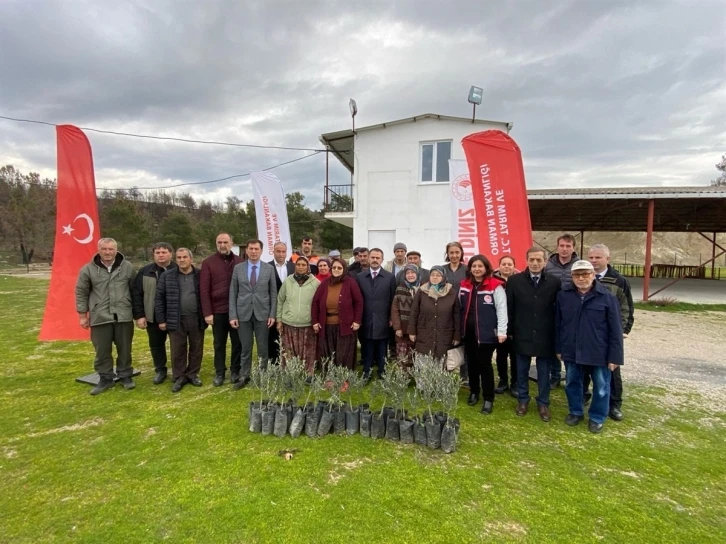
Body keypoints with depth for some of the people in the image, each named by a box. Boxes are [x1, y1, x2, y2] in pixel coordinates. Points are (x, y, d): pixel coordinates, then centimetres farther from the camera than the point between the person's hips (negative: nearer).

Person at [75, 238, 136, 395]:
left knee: (124, 349, 10)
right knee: (102, 350, 8)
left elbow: (135, 290, 8)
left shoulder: (127, 267, 1)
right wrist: (83, 315, 3)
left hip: (124, 316, 0)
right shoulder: (88, 269, -1)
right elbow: (81, 293, 5)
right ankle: (105, 378, 23)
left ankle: (125, 375, 26)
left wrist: (137, 312, 8)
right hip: (100, 317, 0)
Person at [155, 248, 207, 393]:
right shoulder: (167, 276, 0)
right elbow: (159, 298, 3)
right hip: (176, 320, 0)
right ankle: (179, 377, 21)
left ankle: (193, 374, 25)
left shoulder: (200, 275, 0)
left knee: (196, 348, 9)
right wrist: (161, 320, 0)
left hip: (196, 319, 0)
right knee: (178, 350, 7)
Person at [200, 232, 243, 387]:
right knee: (219, 344, 11)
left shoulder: (239, 261, 3)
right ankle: (219, 373, 24)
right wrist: (207, 313, -9)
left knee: (237, 342, 10)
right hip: (218, 311, -1)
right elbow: (204, 289, -5)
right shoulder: (208, 262, -2)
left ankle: (235, 371, 25)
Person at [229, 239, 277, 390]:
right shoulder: (238, 268, 3)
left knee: (263, 348, 8)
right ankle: (244, 377, 22)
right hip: (243, 314, 1)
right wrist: (232, 315, -3)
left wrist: (272, 314, -4)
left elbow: (273, 293, 2)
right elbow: (233, 293, 3)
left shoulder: (269, 268, 1)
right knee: (245, 348, 9)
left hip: (262, 314, 0)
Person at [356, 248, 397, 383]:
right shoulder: (360, 277, 5)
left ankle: (382, 372, 21)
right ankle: (366, 372, 20)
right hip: (365, 321, 1)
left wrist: (391, 318, -1)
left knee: (381, 350, 9)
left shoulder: (390, 277, 0)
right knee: (367, 350, 9)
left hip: (383, 322, -1)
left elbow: (393, 299, 2)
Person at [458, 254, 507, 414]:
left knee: (485, 364, 1)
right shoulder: (464, 285, 7)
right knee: (471, 363, 15)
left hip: (486, 332, -5)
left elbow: (501, 309, -11)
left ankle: (488, 399, 15)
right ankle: (474, 392, 33)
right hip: (468, 331, 5)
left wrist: (501, 331, -15)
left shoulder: (495, 286, -10)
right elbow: (460, 308, 13)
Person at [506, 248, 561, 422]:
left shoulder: (554, 282, -3)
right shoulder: (514, 280, -4)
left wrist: (557, 335, 0)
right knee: (522, 371, 13)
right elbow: (509, 308, 0)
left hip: (545, 337, 0)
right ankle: (522, 400, 31)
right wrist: (509, 331, -1)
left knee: (544, 372, 12)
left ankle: (543, 403, 28)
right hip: (522, 335, 0)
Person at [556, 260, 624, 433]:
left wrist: (614, 356, -8)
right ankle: (576, 412, 36)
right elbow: (558, 324, 5)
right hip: (571, 351, 3)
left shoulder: (607, 297, -9)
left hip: (599, 352, -2)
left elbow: (615, 329, -7)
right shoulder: (563, 295, -2)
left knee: (601, 387, 11)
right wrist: (558, 348, 6)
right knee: (572, 383, 16)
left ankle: (597, 417, 31)